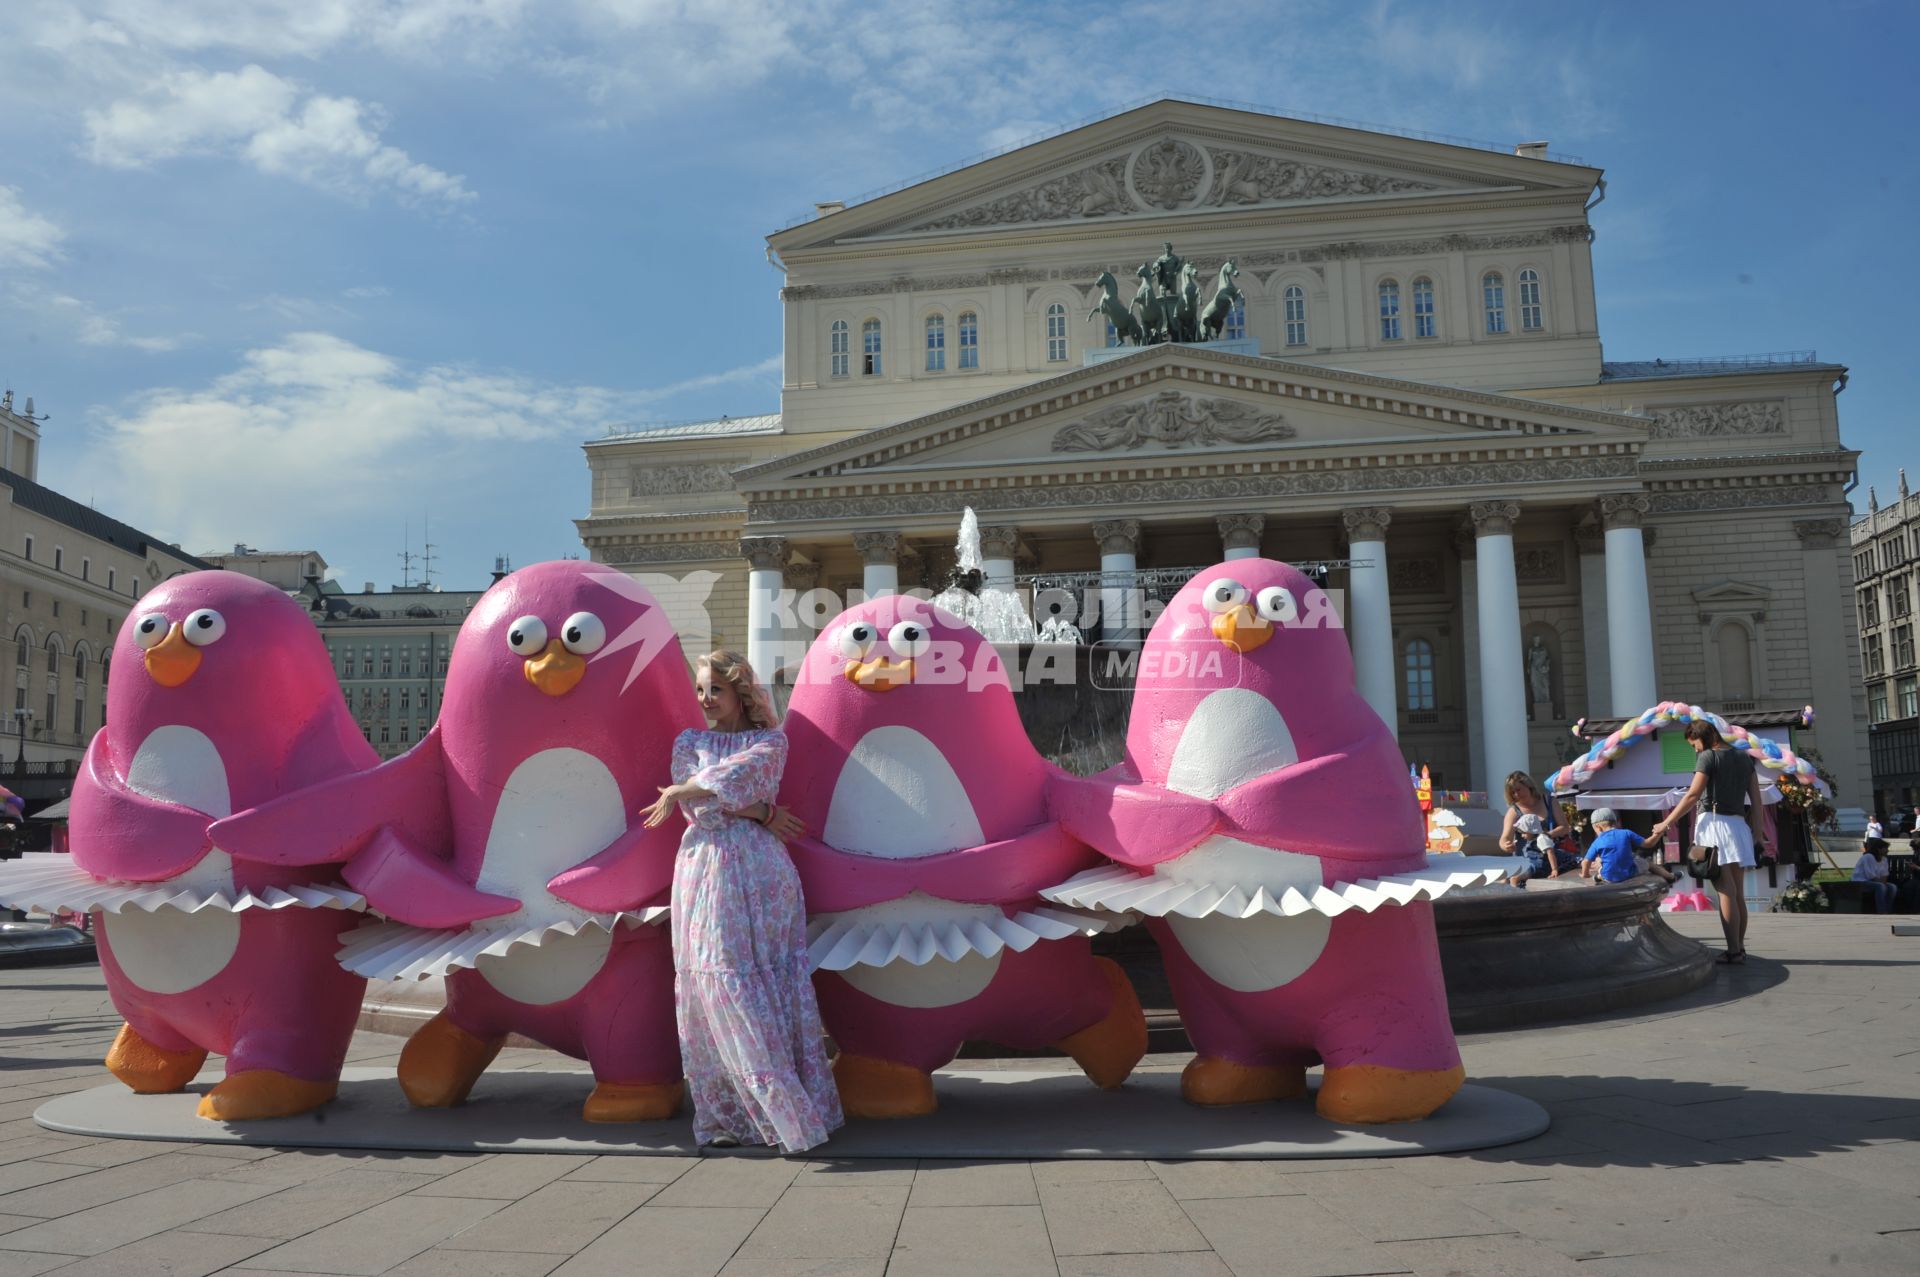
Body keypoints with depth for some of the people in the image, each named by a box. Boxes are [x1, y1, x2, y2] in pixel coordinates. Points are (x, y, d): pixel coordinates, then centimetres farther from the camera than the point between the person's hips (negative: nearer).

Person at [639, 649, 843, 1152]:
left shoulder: (770, 741, 11)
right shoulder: (688, 742, 17)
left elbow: (735, 779, -10)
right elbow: (699, 809, 1)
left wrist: (675, 793, -6)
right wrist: (761, 813, -6)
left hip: (759, 870, -2)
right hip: (705, 870, 2)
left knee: (772, 984, -7)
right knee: (718, 984, -4)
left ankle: (788, 1111, -7)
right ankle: (728, 1115, 1)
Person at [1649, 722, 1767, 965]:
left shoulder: (1708, 756, -4)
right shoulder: (1744, 758, 17)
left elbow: (1693, 795, -11)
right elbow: (1757, 800, 14)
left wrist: (1666, 823, -8)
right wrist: (1758, 833, 14)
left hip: (1714, 823, -7)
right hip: (1739, 826, 7)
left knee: (1726, 892, -9)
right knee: (1738, 893, 9)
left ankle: (1733, 951, -11)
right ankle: (1740, 949, 11)